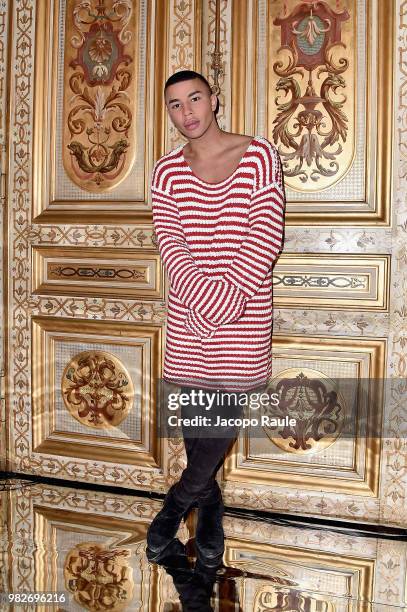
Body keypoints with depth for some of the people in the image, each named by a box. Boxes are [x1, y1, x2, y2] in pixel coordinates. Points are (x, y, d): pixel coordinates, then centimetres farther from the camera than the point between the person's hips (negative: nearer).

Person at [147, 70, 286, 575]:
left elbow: (266, 234, -8)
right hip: (188, 308, 2)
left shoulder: (259, 154, 0)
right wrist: (206, 296, -21)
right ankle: (209, 506, 30)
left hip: (247, 306, -2)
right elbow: (169, 240, -5)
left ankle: (178, 503, 21)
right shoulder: (167, 171, 6)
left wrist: (230, 297, -18)